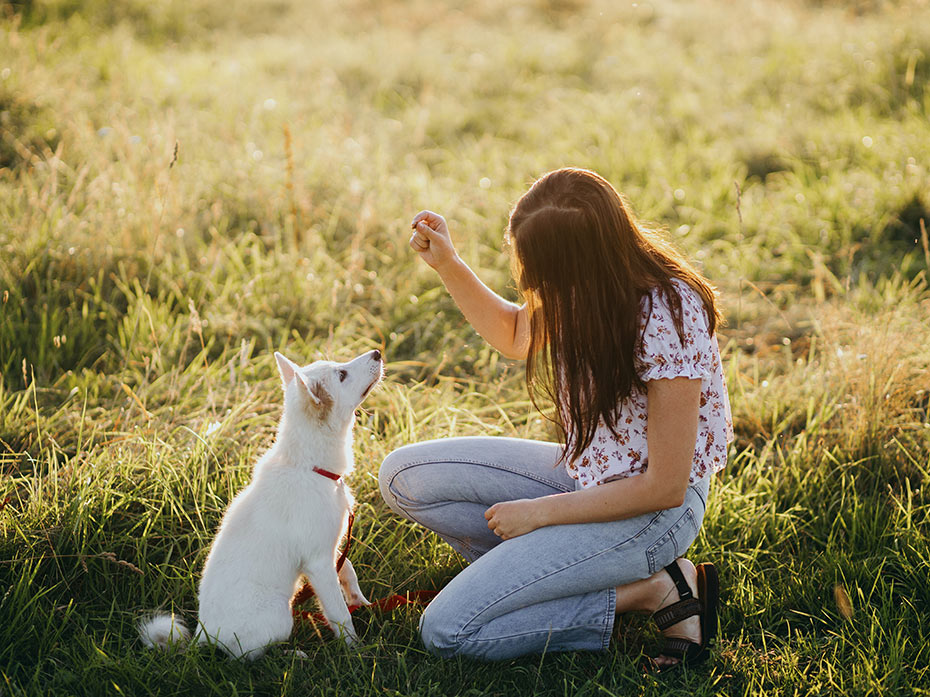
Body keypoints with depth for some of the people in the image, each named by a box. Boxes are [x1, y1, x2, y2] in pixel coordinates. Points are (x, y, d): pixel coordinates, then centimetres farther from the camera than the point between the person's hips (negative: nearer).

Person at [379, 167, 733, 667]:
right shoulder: (581, 287, -7)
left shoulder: (669, 321, -29)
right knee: (404, 476, -1)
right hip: (585, 471, 8)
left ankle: (648, 592, -6)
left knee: (446, 630, -15)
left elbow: (664, 489, -23)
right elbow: (514, 336, 17)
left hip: (652, 513, -8)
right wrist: (447, 265, 1)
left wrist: (539, 512, -15)